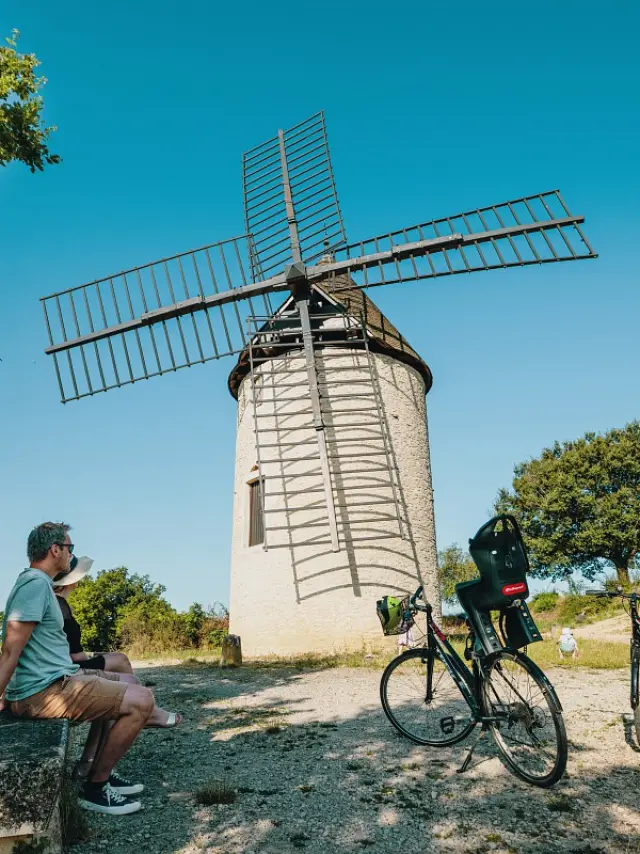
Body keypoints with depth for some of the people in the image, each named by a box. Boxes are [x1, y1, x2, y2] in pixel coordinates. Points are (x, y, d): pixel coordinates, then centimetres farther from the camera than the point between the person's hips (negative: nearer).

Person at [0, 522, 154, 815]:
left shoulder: (39, 582, 15)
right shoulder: (35, 583, -17)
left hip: (57, 679, 11)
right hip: (45, 691, -11)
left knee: (130, 687, 20)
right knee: (142, 700, -17)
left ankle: (102, 772, 21)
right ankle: (95, 787, -2)